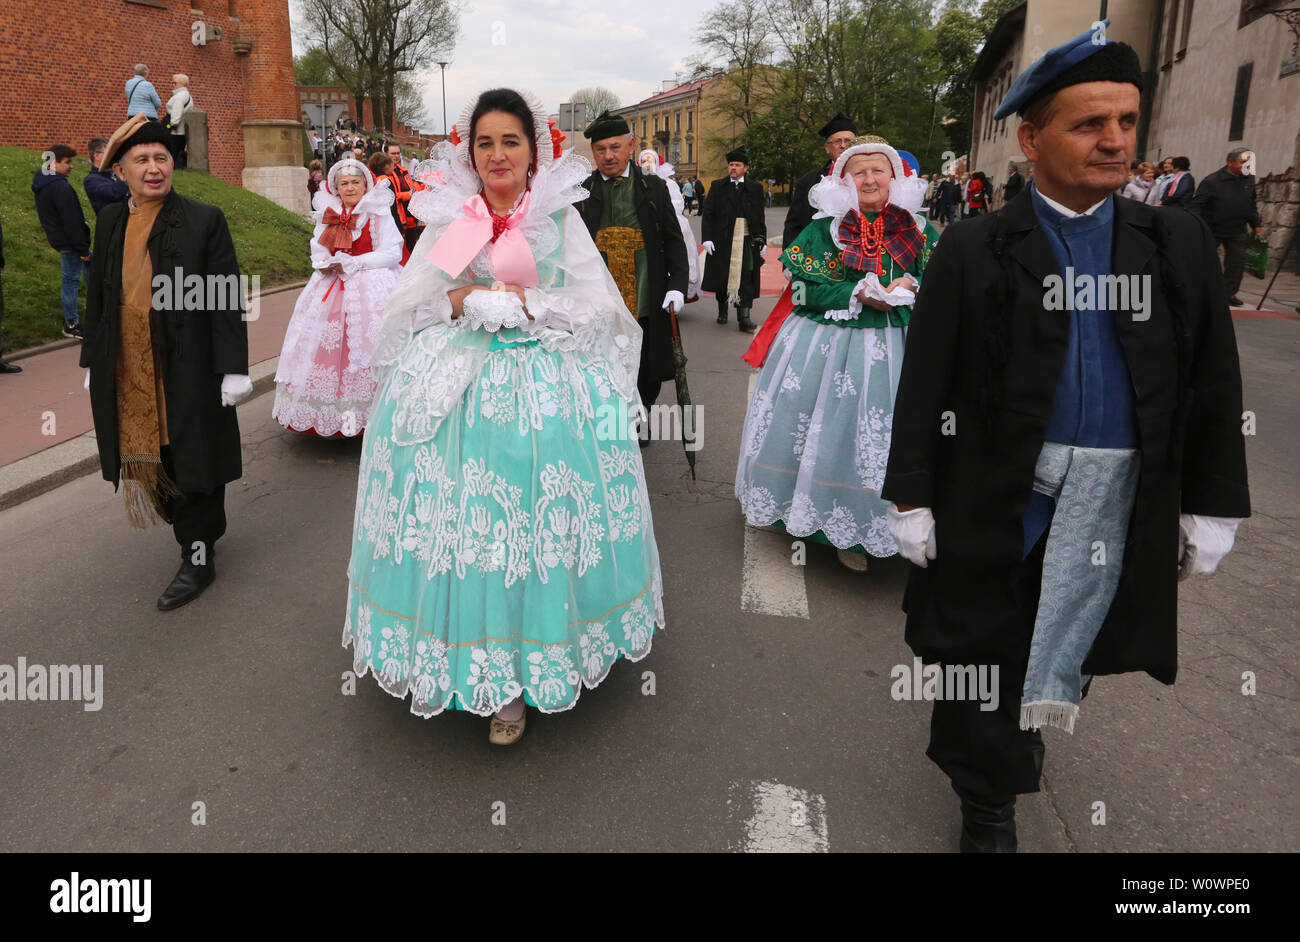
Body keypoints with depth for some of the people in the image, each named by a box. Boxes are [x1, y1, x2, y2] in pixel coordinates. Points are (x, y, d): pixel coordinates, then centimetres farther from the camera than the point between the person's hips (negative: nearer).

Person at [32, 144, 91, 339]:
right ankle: (71, 325, 9)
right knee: (71, 280, 0)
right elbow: (71, 221, -23)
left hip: (57, 239, 10)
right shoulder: (61, 188, -23)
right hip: (69, 242, -10)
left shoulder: (40, 183, 9)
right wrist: (83, 249, -17)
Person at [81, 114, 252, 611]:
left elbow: (227, 299, -8)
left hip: (186, 371, -5)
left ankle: (199, 557, 16)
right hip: (127, 375, 5)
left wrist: (233, 369, -13)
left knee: (192, 461, 4)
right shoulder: (110, 221, 10)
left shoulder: (204, 220, -5)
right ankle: (199, 530, 30)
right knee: (147, 458, 10)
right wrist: (94, 362, 16)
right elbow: (99, 296, 16)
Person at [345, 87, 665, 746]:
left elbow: (599, 307, 1)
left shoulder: (561, 217, 6)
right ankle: (467, 655, 16)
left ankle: (515, 676, 9)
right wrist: (461, 301, -8)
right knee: (459, 520, -2)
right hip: (455, 388, 2)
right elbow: (407, 306, 9)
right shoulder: (447, 219, 10)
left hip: (546, 389, -1)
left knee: (537, 526, -3)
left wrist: (527, 302, -9)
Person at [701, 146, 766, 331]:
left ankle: (743, 317, -3)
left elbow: (760, 217, 10)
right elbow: (708, 214, 2)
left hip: (747, 240, 0)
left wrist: (762, 240, 5)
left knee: (746, 278, -3)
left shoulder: (754, 188, 9)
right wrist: (707, 238, -8)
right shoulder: (717, 187, 6)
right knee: (722, 276, 8)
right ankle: (722, 309, 28)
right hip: (723, 240, 0)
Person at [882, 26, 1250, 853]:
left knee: (1079, 632, 7)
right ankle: (989, 800, 27)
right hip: (996, 487, -2)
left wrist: (1212, 505, 5)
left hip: (1114, 484, 2)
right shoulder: (974, 251, -5)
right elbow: (925, 385, -6)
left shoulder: (1178, 244, 4)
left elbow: (1214, 383, 7)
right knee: (987, 639, 8)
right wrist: (912, 500, -7)